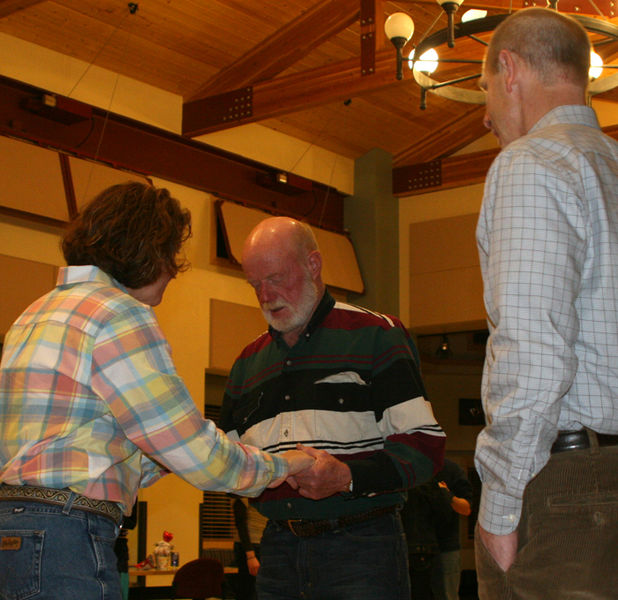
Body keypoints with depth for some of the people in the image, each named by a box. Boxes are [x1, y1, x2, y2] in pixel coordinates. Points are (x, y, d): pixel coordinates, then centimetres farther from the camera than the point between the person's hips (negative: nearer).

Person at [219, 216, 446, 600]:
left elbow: (425, 444, -8)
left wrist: (348, 477, -20)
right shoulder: (249, 361, 17)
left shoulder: (376, 335, -1)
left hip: (361, 546, -4)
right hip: (279, 550, 5)